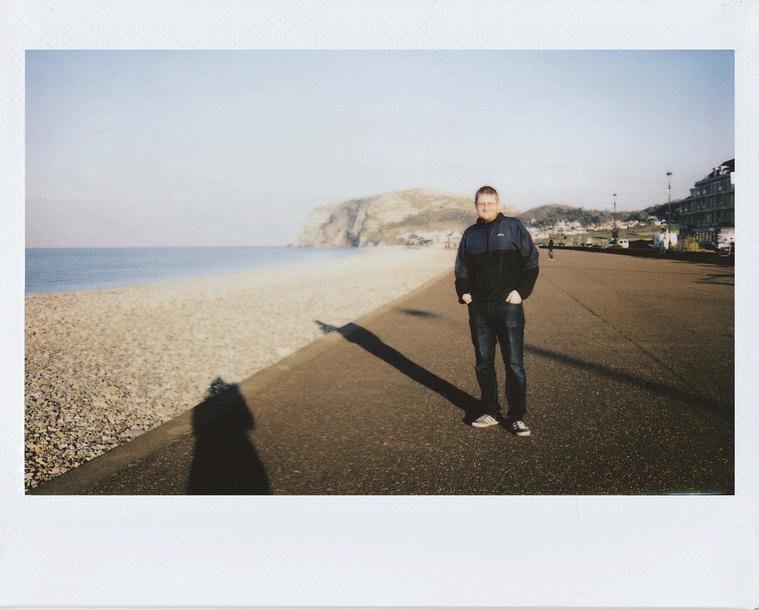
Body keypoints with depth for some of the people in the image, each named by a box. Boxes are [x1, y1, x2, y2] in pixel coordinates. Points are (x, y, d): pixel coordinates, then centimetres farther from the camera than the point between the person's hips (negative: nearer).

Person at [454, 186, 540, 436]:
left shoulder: (513, 227, 2)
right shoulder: (470, 234, 13)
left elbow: (531, 262, 1)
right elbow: (461, 267, 21)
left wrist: (521, 291, -9)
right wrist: (463, 291, 5)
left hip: (508, 306, -4)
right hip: (479, 309, 4)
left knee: (514, 364, -4)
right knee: (483, 364, 9)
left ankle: (516, 417, 4)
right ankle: (490, 412, 20)